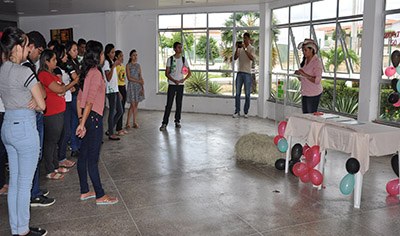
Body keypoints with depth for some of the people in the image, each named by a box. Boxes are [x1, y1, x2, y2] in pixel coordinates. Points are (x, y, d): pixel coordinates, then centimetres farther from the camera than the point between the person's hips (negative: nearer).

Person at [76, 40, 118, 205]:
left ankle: (84, 192, 24)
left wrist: (81, 119, 18)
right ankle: (100, 196, 6)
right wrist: (82, 123, -20)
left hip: (86, 117, 9)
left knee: (84, 155, 13)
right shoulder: (96, 73, -15)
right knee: (92, 158, -3)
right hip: (93, 118, -9)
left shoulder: (87, 73, 12)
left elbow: (79, 98, 15)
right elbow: (90, 101, -20)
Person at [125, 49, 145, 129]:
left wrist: (142, 87, 1)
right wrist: (139, 81, -14)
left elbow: (141, 77, 9)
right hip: (132, 86, -5)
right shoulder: (128, 65, -2)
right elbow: (129, 78, -9)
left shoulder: (138, 65, 12)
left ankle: (134, 122, 9)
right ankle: (127, 122, 1)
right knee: (133, 105, -8)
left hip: (138, 86, 5)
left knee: (136, 105, 5)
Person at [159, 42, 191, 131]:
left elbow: (189, 73, 9)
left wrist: (184, 79, -9)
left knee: (179, 104, 7)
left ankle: (177, 121, 19)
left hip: (181, 84, 3)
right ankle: (164, 123, -5)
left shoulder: (184, 59, 6)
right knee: (169, 104, -6)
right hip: (172, 84, -3)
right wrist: (174, 80, -17)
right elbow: (167, 73, -4)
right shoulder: (170, 59, -1)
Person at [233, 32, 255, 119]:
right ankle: (237, 112, 7)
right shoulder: (240, 48, 11)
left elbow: (252, 58, -17)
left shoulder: (251, 48, 0)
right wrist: (237, 48, -11)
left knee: (247, 94, 1)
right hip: (239, 72, 3)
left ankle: (246, 112, 9)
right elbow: (235, 58, 1)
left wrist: (245, 49, -20)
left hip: (247, 73, -3)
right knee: (237, 93, 2)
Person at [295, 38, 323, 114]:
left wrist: (304, 74, -25)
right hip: (304, 93, 8)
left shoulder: (317, 62, -13)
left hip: (313, 94, -8)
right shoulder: (305, 61, 9)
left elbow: (317, 80, -22)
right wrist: (299, 74, -1)